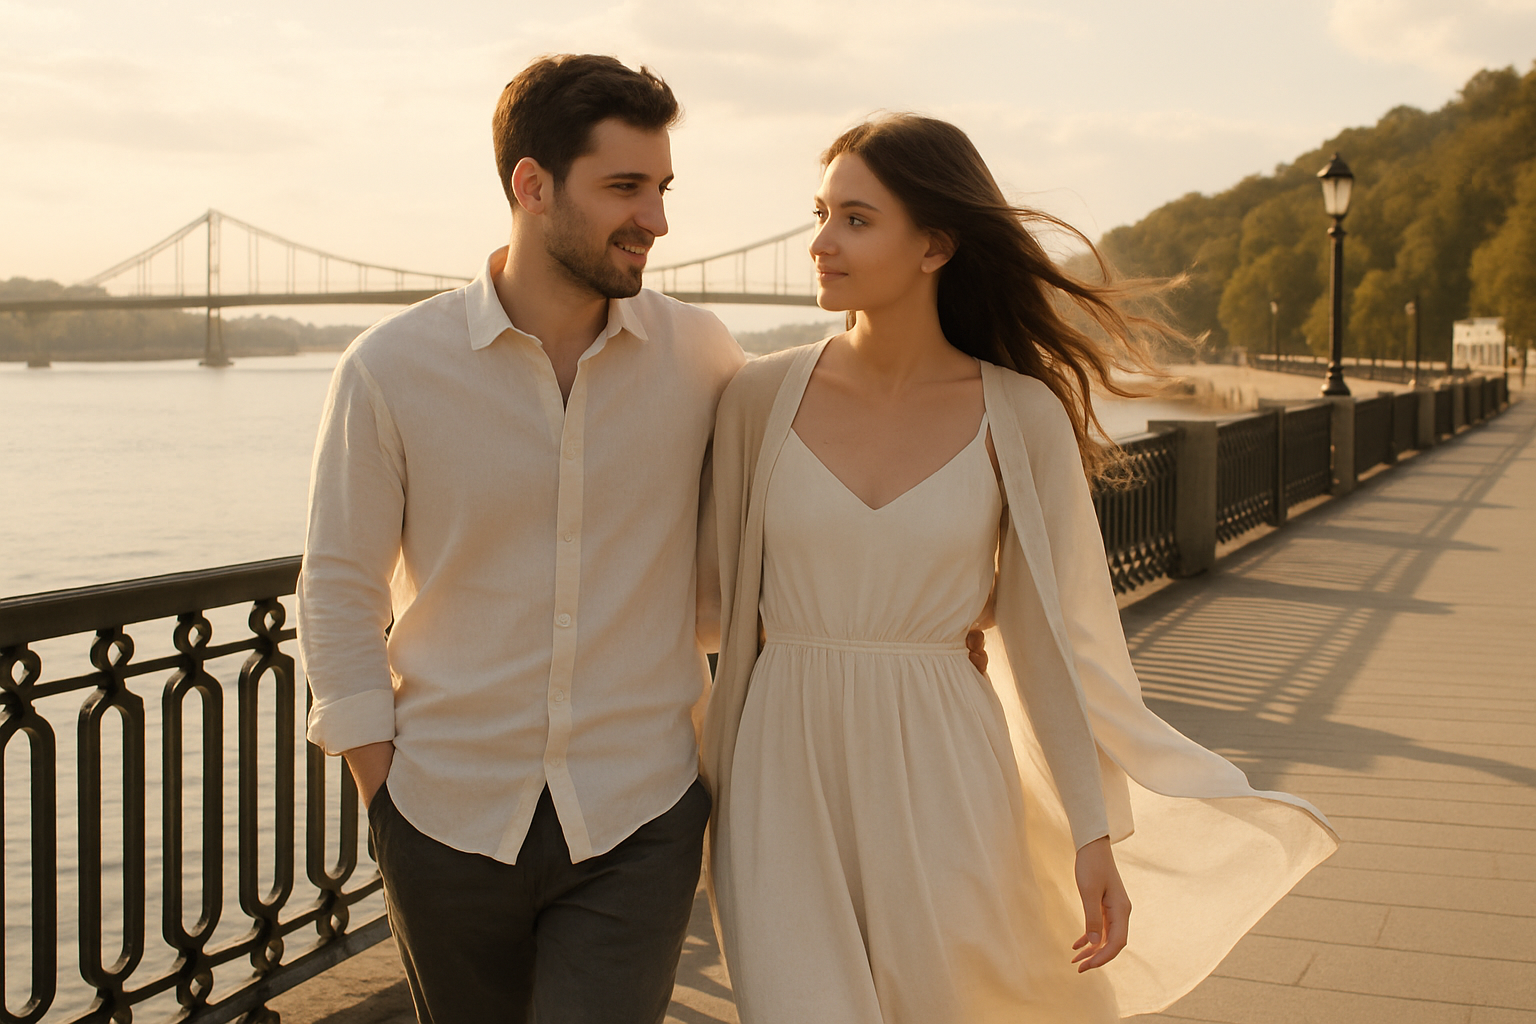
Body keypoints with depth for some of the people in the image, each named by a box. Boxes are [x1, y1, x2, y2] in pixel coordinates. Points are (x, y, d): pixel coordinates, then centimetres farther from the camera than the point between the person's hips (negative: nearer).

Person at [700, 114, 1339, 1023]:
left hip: (942, 786, 0)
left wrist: (1097, 834, -3)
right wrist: (707, 803, 10)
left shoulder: (1021, 418, -5)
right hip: (787, 785, 1)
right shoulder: (765, 396, -2)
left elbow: (1050, 632, 0)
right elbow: (725, 598, 7)